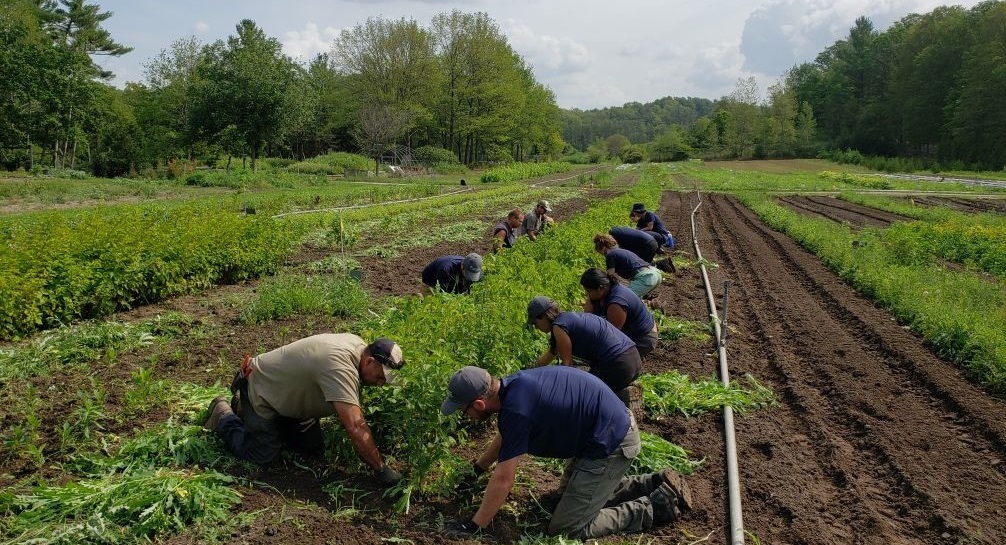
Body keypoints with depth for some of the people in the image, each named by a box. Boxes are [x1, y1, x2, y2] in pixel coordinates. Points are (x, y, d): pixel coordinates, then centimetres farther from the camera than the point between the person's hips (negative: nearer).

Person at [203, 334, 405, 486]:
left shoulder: (357, 343, -10)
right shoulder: (340, 368, -39)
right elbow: (356, 427, -41)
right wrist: (381, 469, -34)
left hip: (287, 393, 9)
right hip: (260, 390, -9)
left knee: (312, 447, 9)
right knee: (261, 457, -11)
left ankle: (243, 407, 27)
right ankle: (222, 414, 16)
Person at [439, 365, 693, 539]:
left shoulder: (515, 410, -27)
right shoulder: (512, 386, 1)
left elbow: (503, 480, -20)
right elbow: (503, 437, 22)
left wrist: (473, 526, -9)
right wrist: (476, 469, 30)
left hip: (610, 444, -10)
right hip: (612, 427, 10)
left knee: (566, 529, -3)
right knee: (570, 494, 26)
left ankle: (656, 505, 4)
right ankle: (657, 484, 23)